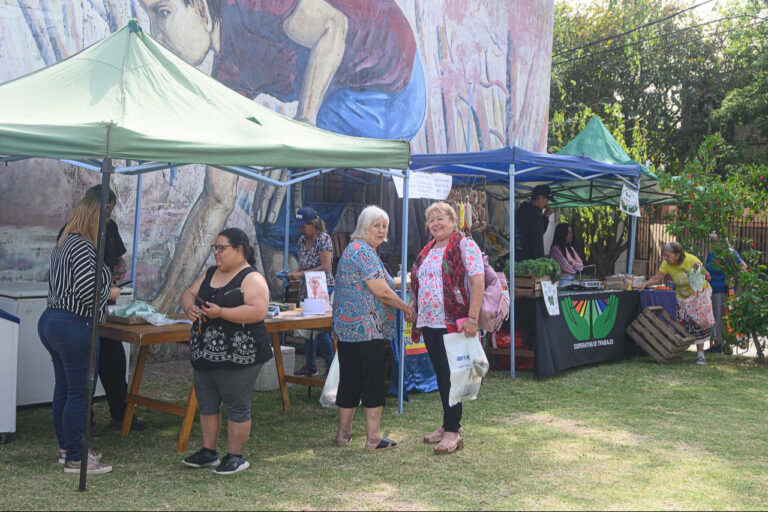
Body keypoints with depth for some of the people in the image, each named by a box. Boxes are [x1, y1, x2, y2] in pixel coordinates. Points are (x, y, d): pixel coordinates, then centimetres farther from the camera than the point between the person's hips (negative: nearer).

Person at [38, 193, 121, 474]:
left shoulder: (63, 243, 15)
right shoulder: (83, 246, -15)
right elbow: (87, 293, -23)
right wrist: (111, 293, -4)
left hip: (51, 320, 10)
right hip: (74, 326, -10)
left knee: (63, 388, 16)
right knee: (79, 392, -3)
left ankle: (66, 448, 27)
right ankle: (74, 459, 4)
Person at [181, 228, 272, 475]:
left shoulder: (251, 278, -12)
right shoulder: (209, 274, 14)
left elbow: (258, 312, -23)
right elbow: (189, 293, 16)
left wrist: (220, 312, -25)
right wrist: (190, 307, -9)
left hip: (237, 357, -8)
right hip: (204, 355, 8)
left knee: (236, 407, 1)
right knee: (207, 405, 16)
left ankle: (235, 456, 12)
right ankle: (209, 452, 29)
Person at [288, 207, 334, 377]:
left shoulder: (324, 238, -12)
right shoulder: (302, 240, 11)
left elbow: (325, 267, -19)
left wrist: (301, 274, -19)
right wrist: (294, 273, 0)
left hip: (323, 289, -8)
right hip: (306, 290, 8)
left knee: (321, 328, -9)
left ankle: (331, 367, 1)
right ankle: (310, 365, 23)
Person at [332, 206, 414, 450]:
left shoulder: (351, 249, 19)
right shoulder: (364, 252, -13)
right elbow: (382, 292, -17)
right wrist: (407, 308, -3)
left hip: (346, 327, 10)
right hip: (367, 329, -10)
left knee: (349, 379, 13)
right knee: (373, 382, -3)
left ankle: (343, 433, 19)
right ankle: (373, 437, 1)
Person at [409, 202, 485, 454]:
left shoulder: (465, 245, -7)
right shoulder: (427, 251, 16)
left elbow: (478, 281, -16)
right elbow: (417, 285, 22)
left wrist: (472, 318, -23)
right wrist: (415, 317, 14)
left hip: (453, 322, -8)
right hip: (429, 322, 8)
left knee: (451, 376, -5)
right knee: (440, 375, 13)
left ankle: (453, 431, 2)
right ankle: (449, 425, 23)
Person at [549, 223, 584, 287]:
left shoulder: (571, 248, 16)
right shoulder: (556, 249, -9)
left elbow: (581, 266, 10)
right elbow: (567, 268, -12)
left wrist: (573, 263, -9)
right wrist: (576, 269, 8)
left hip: (572, 280, 7)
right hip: (562, 281, -7)